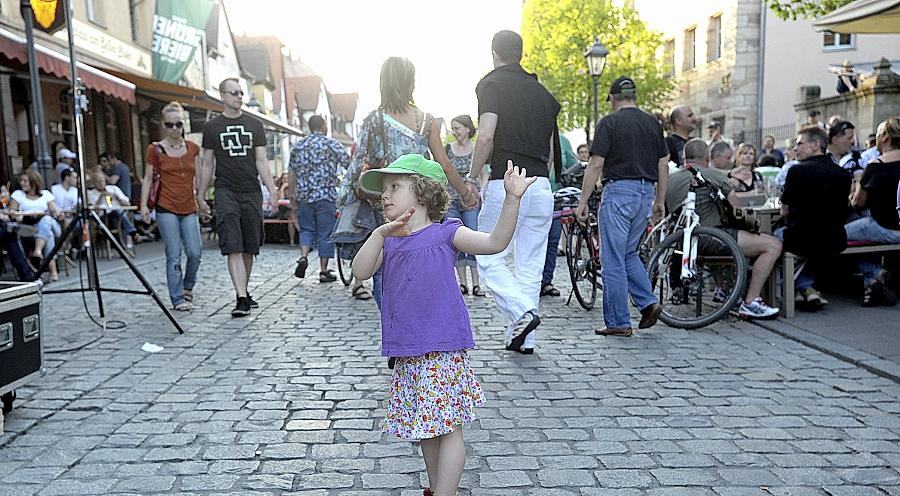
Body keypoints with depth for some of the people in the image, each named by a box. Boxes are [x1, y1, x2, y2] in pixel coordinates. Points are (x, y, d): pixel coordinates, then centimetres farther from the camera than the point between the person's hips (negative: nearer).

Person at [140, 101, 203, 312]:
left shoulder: (193, 148, 9)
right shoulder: (155, 149, 2)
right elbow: (148, 179, 5)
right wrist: (144, 204, -3)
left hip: (189, 208, 3)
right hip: (166, 208, -3)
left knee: (195, 252, -5)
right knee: (174, 254, -4)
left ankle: (188, 286, 22)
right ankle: (178, 299, 4)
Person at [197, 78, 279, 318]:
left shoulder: (254, 125, 11)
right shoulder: (212, 127, 7)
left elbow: (261, 161, 7)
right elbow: (207, 165, 10)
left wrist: (271, 189, -4)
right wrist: (201, 196, 7)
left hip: (252, 192, 2)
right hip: (226, 192, -2)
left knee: (250, 248, 7)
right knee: (233, 248, -12)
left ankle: (244, 292, 23)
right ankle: (241, 299, -15)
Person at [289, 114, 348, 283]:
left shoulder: (298, 146, 11)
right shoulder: (332, 144, -1)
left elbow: (291, 174, 13)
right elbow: (350, 166, -5)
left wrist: (294, 196, 21)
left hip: (303, 196, 3)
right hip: (326, 195, -3)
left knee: (306, 229, 17)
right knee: (325, 233, 3)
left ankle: (303, 256, -7)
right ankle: (324, 271, 7)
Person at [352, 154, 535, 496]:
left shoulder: (445, 233, -3)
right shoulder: (387, 241, 11)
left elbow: (495, 242, -13)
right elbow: (360, 272, -5)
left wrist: (512, 198, -24)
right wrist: (380, 233, -18)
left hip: (443, 349, -6)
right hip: (408, 353, 6)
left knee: (447, 426, 0)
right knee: (426, 426, 18)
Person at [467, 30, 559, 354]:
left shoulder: (492, 83, -1)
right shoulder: (541, 91, 18)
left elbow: (486, 136, -15)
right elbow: (551, 149, 18)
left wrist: (473, 176, -6)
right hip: (541, 186, 6)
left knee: (489, 258, 4)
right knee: (531, 264, 8)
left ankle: (522, 312, -14)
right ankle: (524, 338, 12)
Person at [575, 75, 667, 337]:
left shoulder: (609, 122, -6)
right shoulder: (653, 123, 11)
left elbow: (596, 165, -11)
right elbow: (663, 165, 11)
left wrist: (583, 202, -7)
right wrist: (660, 200, 18)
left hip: (618, 191, -6)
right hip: (646, 193, 7)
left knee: (613, 261, 1)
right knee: (628, 253, 21)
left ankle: (618, 322, 5)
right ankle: (649, 302, 9)